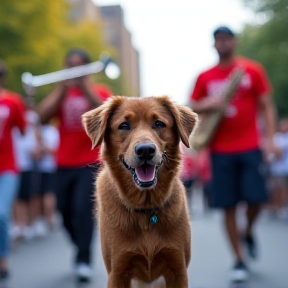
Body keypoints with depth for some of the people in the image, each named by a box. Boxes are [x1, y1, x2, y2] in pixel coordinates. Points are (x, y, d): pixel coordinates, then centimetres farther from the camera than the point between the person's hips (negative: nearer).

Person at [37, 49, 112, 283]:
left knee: (82, 208, -19)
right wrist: (64, 88, -13)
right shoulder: (61, 92, 10)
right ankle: (82, 251, 30)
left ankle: (84, 261, -12)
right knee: (66, 212, 8)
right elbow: (43, 116, -6)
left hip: (90, 163, -4)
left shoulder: (99, 91, 3)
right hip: (64, 164, 4)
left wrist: (84, 87, -20)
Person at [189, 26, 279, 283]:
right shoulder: (205, 77, 8)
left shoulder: (253, 70, 3)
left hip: (250, 147, -1)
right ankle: (239, 259, 10)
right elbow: (191, 108, 12)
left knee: (256, 197, -7)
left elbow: (267, 106, 2)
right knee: (229, 205, 0)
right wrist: (208, 105, -10)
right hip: (221, 151, 1)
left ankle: (249, 233, 26)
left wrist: (271, 139, -9)